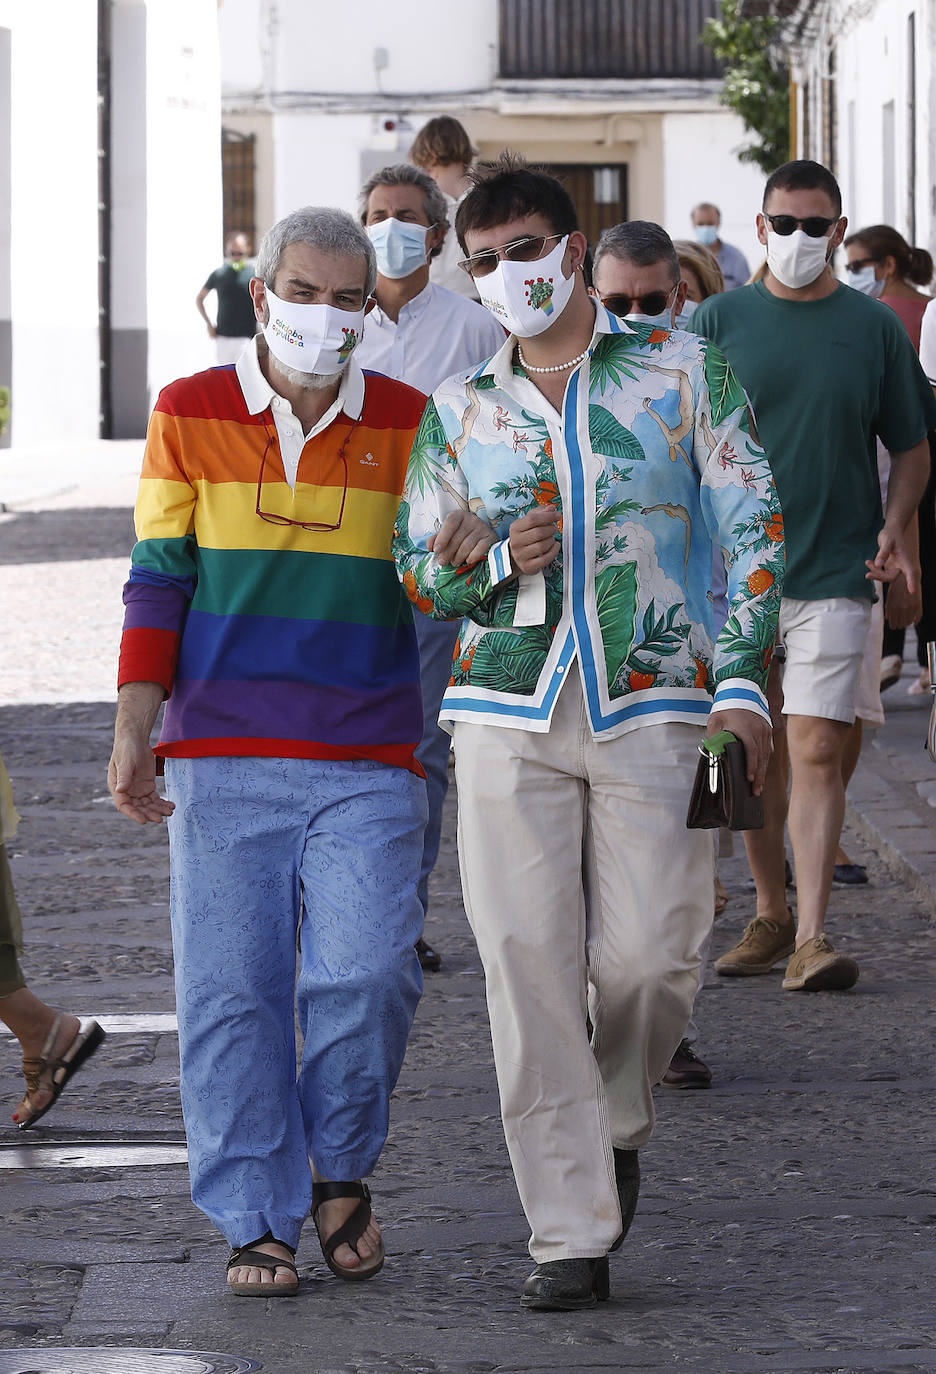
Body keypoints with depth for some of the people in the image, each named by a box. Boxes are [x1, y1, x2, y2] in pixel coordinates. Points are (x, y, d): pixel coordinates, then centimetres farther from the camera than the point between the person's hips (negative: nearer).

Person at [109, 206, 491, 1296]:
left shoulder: (410, 426, 6)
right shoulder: (190, 416, 5)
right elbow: (159, 583, 6)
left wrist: (465, 551, -12)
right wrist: (134, 733, -1)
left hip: (367, 765, 0)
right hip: (224, 761, 0)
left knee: (367, 976, -11)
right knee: (231, 993, -1)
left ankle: (339, 1168, 14)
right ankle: (256, 1221, 9)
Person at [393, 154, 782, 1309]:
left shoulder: (681, 368, 5)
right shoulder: (459, 408, 12)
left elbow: (748, 525, 3)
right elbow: (415, 568, 15)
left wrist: (743, 682, -8)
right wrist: (498, 561, -8)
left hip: (653, 704, -2)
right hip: (508, 708, 2)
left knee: (648, 955, -7)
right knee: (527, 964, -6)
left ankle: (617, 1123, 26)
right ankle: (571, 1233, -1)